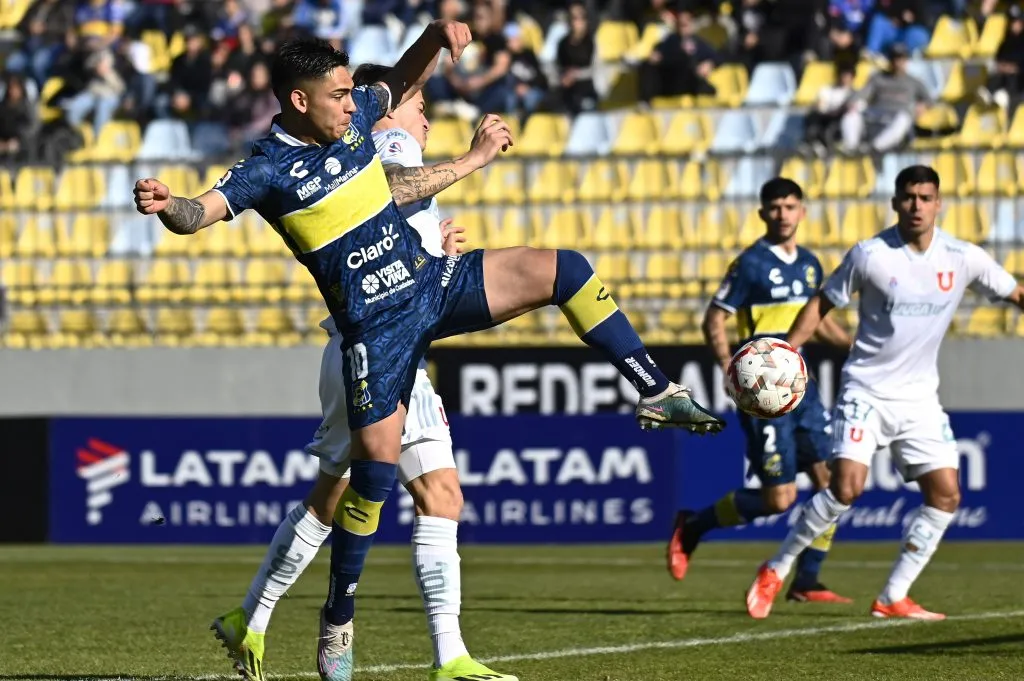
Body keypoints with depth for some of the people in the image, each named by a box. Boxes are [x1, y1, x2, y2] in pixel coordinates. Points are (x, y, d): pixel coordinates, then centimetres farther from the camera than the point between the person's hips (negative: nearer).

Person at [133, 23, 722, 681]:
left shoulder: (354, 117, 2)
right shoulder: (270, 169, -15)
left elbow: (404, 80, 19)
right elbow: (201, 213, -26)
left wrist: (437, 37, 0)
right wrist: (167, 206, -49)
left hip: (438, 280, 6)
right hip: (375, 325, -6)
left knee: (564, 269, -8)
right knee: (377, 461, -5)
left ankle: (657, 393, 1)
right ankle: (339, 620, 10)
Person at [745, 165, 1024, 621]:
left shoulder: (963, 259, -4)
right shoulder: (870, 256, -10)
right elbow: (822, 304, 0)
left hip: (920, 396, 4)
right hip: (866, 390, -4)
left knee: (945, 494, -7)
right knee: (847, 486, -18)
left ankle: (893, 598, 3)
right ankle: (775, 571, 1)